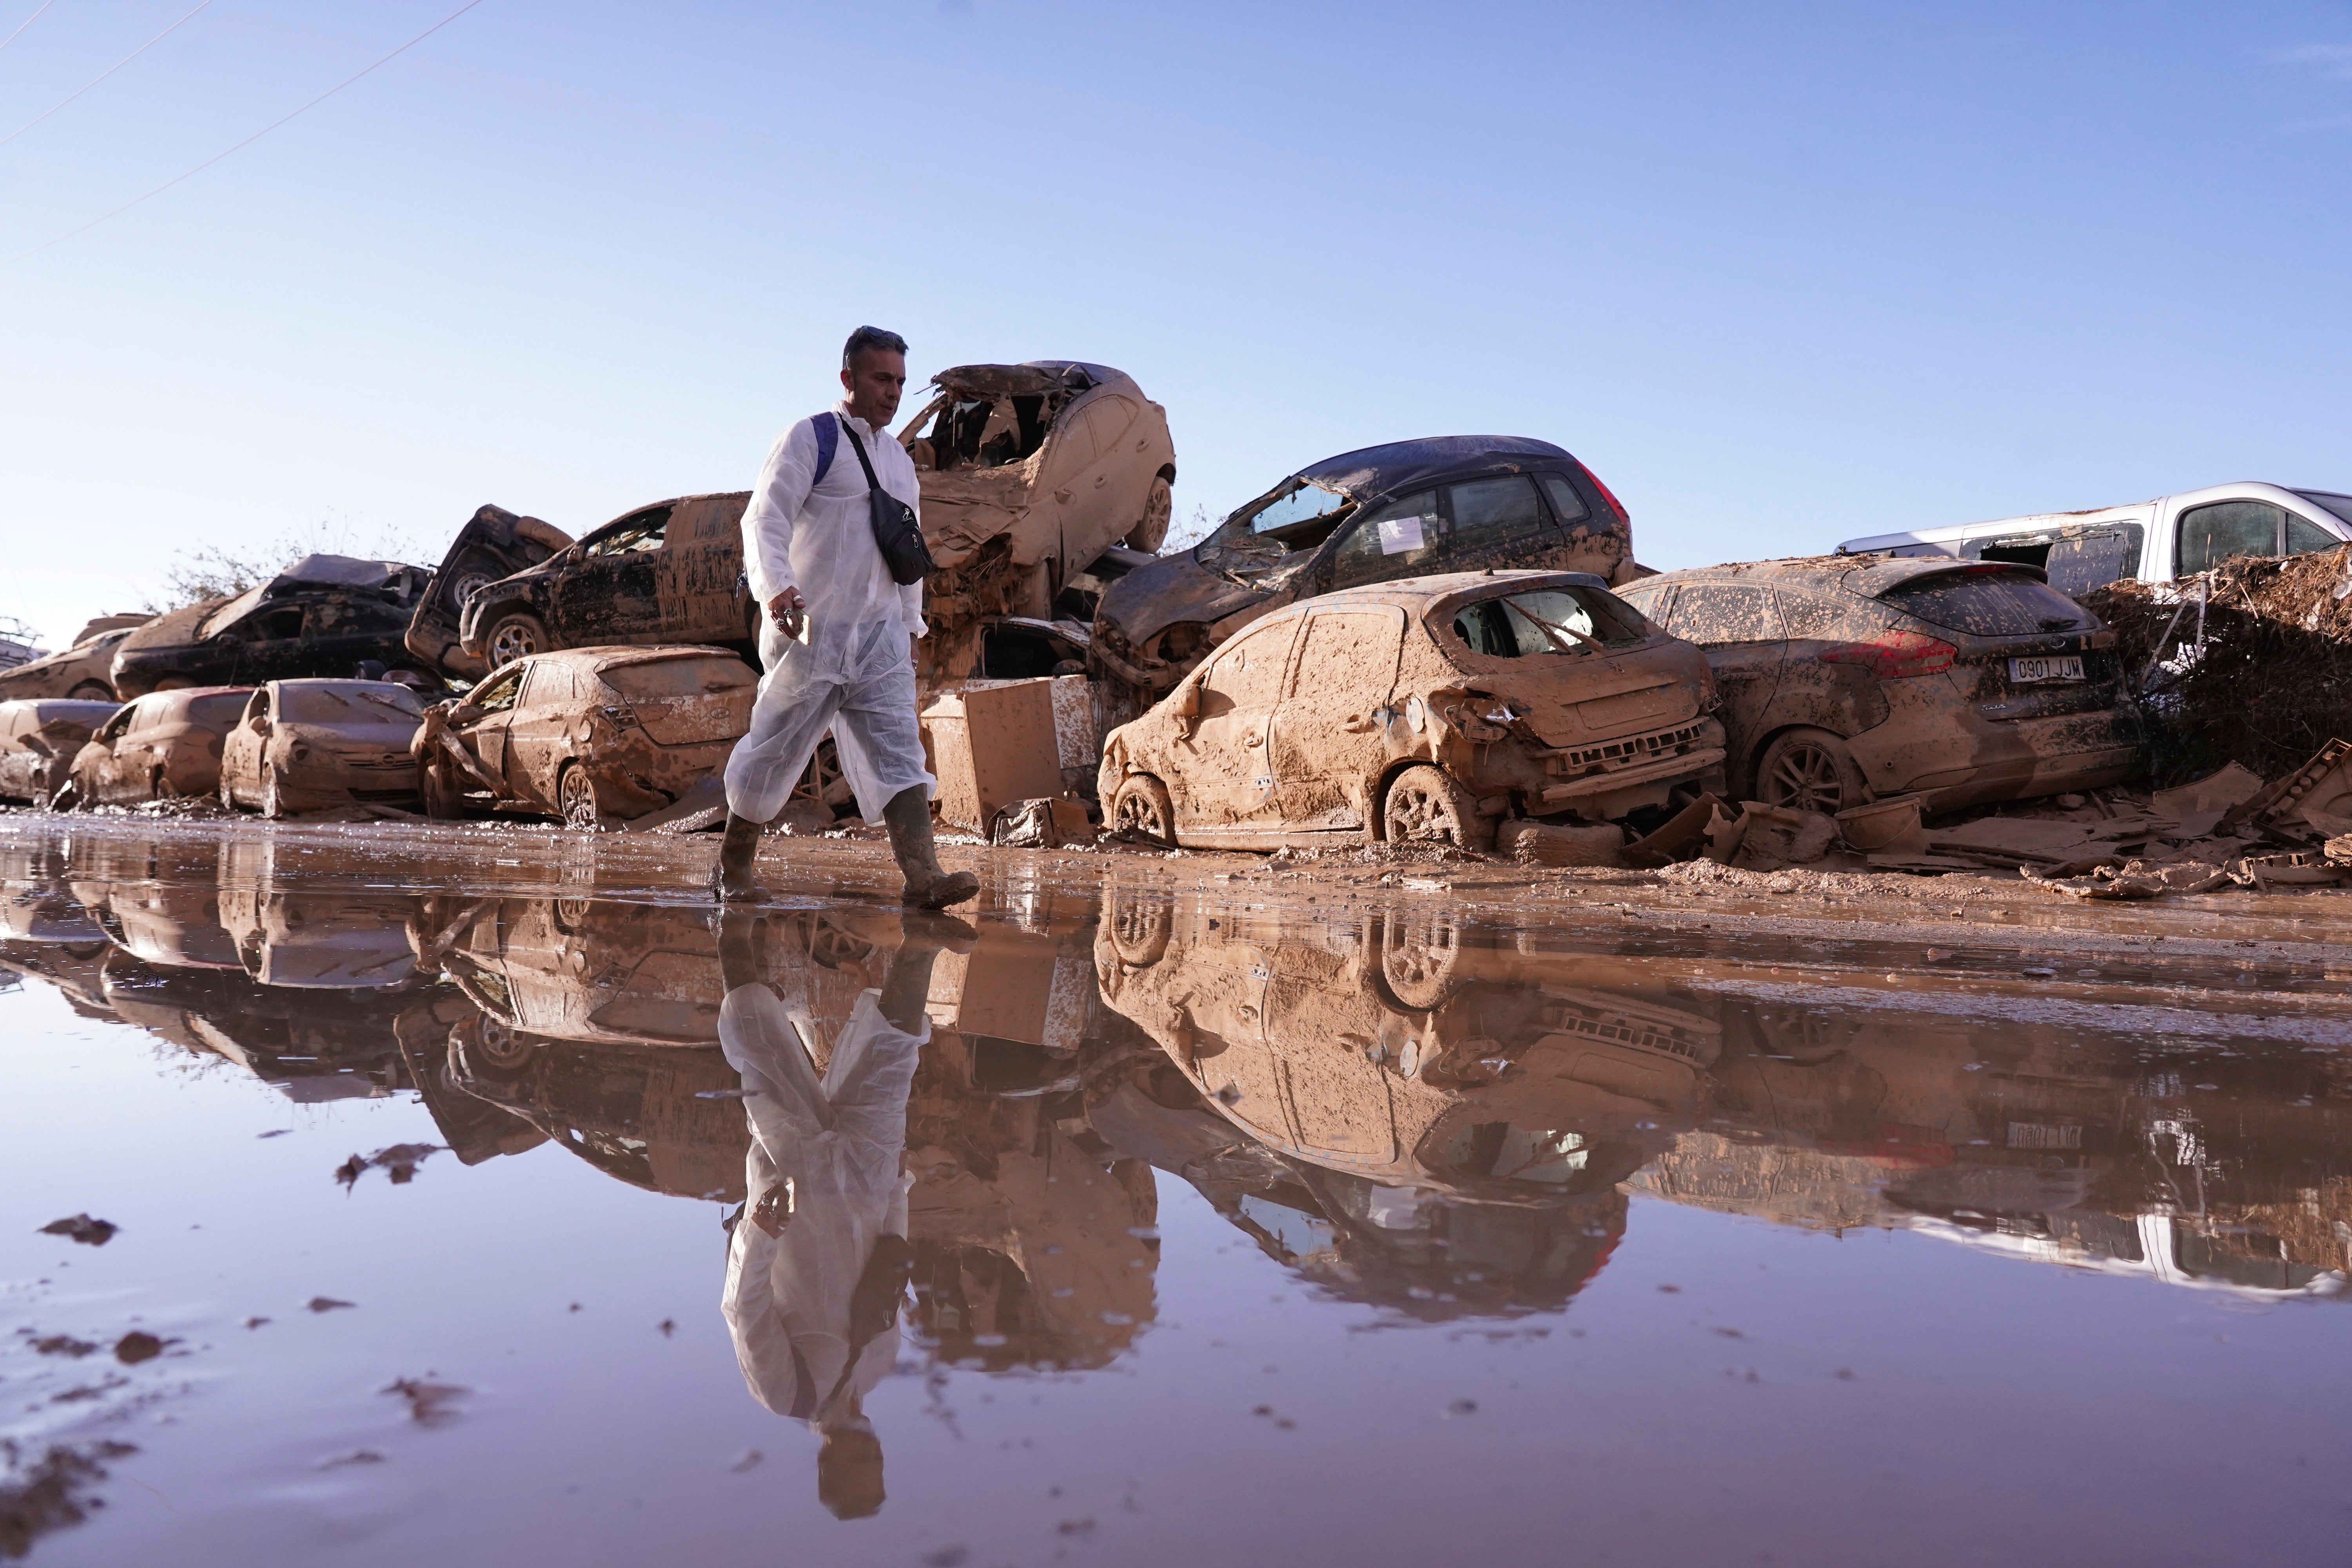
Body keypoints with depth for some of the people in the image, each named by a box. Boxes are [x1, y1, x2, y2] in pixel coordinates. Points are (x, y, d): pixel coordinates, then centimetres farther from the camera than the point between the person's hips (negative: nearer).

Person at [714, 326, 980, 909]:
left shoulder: (900, 460, 18)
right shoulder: (810, 440, -3)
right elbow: (765, 519, -13)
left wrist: (910, 625, 20)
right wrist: (776, 588, -30)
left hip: (880, 636, 6)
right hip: (810, 631, -5)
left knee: (899, 749, -8)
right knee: (775, 750, 4)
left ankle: (923, 876, -17)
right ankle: (732, 869, 21)